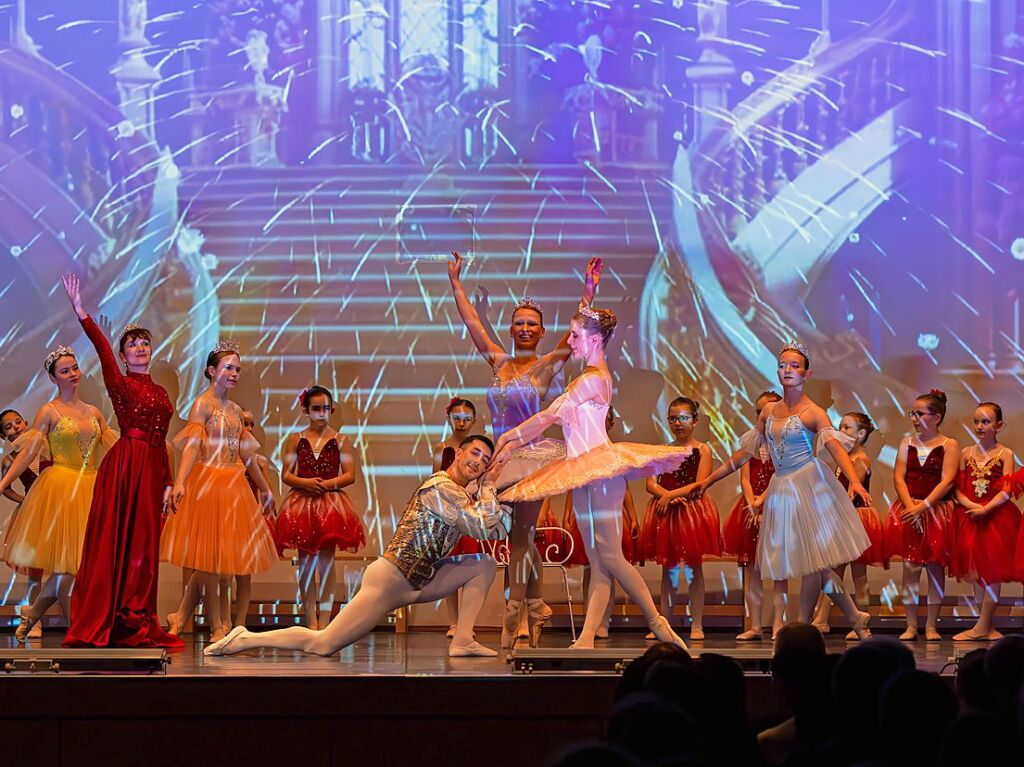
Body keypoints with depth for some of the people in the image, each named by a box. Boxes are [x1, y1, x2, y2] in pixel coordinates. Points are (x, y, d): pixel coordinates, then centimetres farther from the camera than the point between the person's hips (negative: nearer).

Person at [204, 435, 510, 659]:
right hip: (389, 580, -10)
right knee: (322, 645, -13)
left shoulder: (464, 494, 16)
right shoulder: (439, 488, -14)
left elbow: (498, 531, 20)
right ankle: (245, 640, 1)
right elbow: (480, 528, -19)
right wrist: (488, 493, -5)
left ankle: (462, 641, -3)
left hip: (418, 581, 10)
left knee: (485, 564, 4)